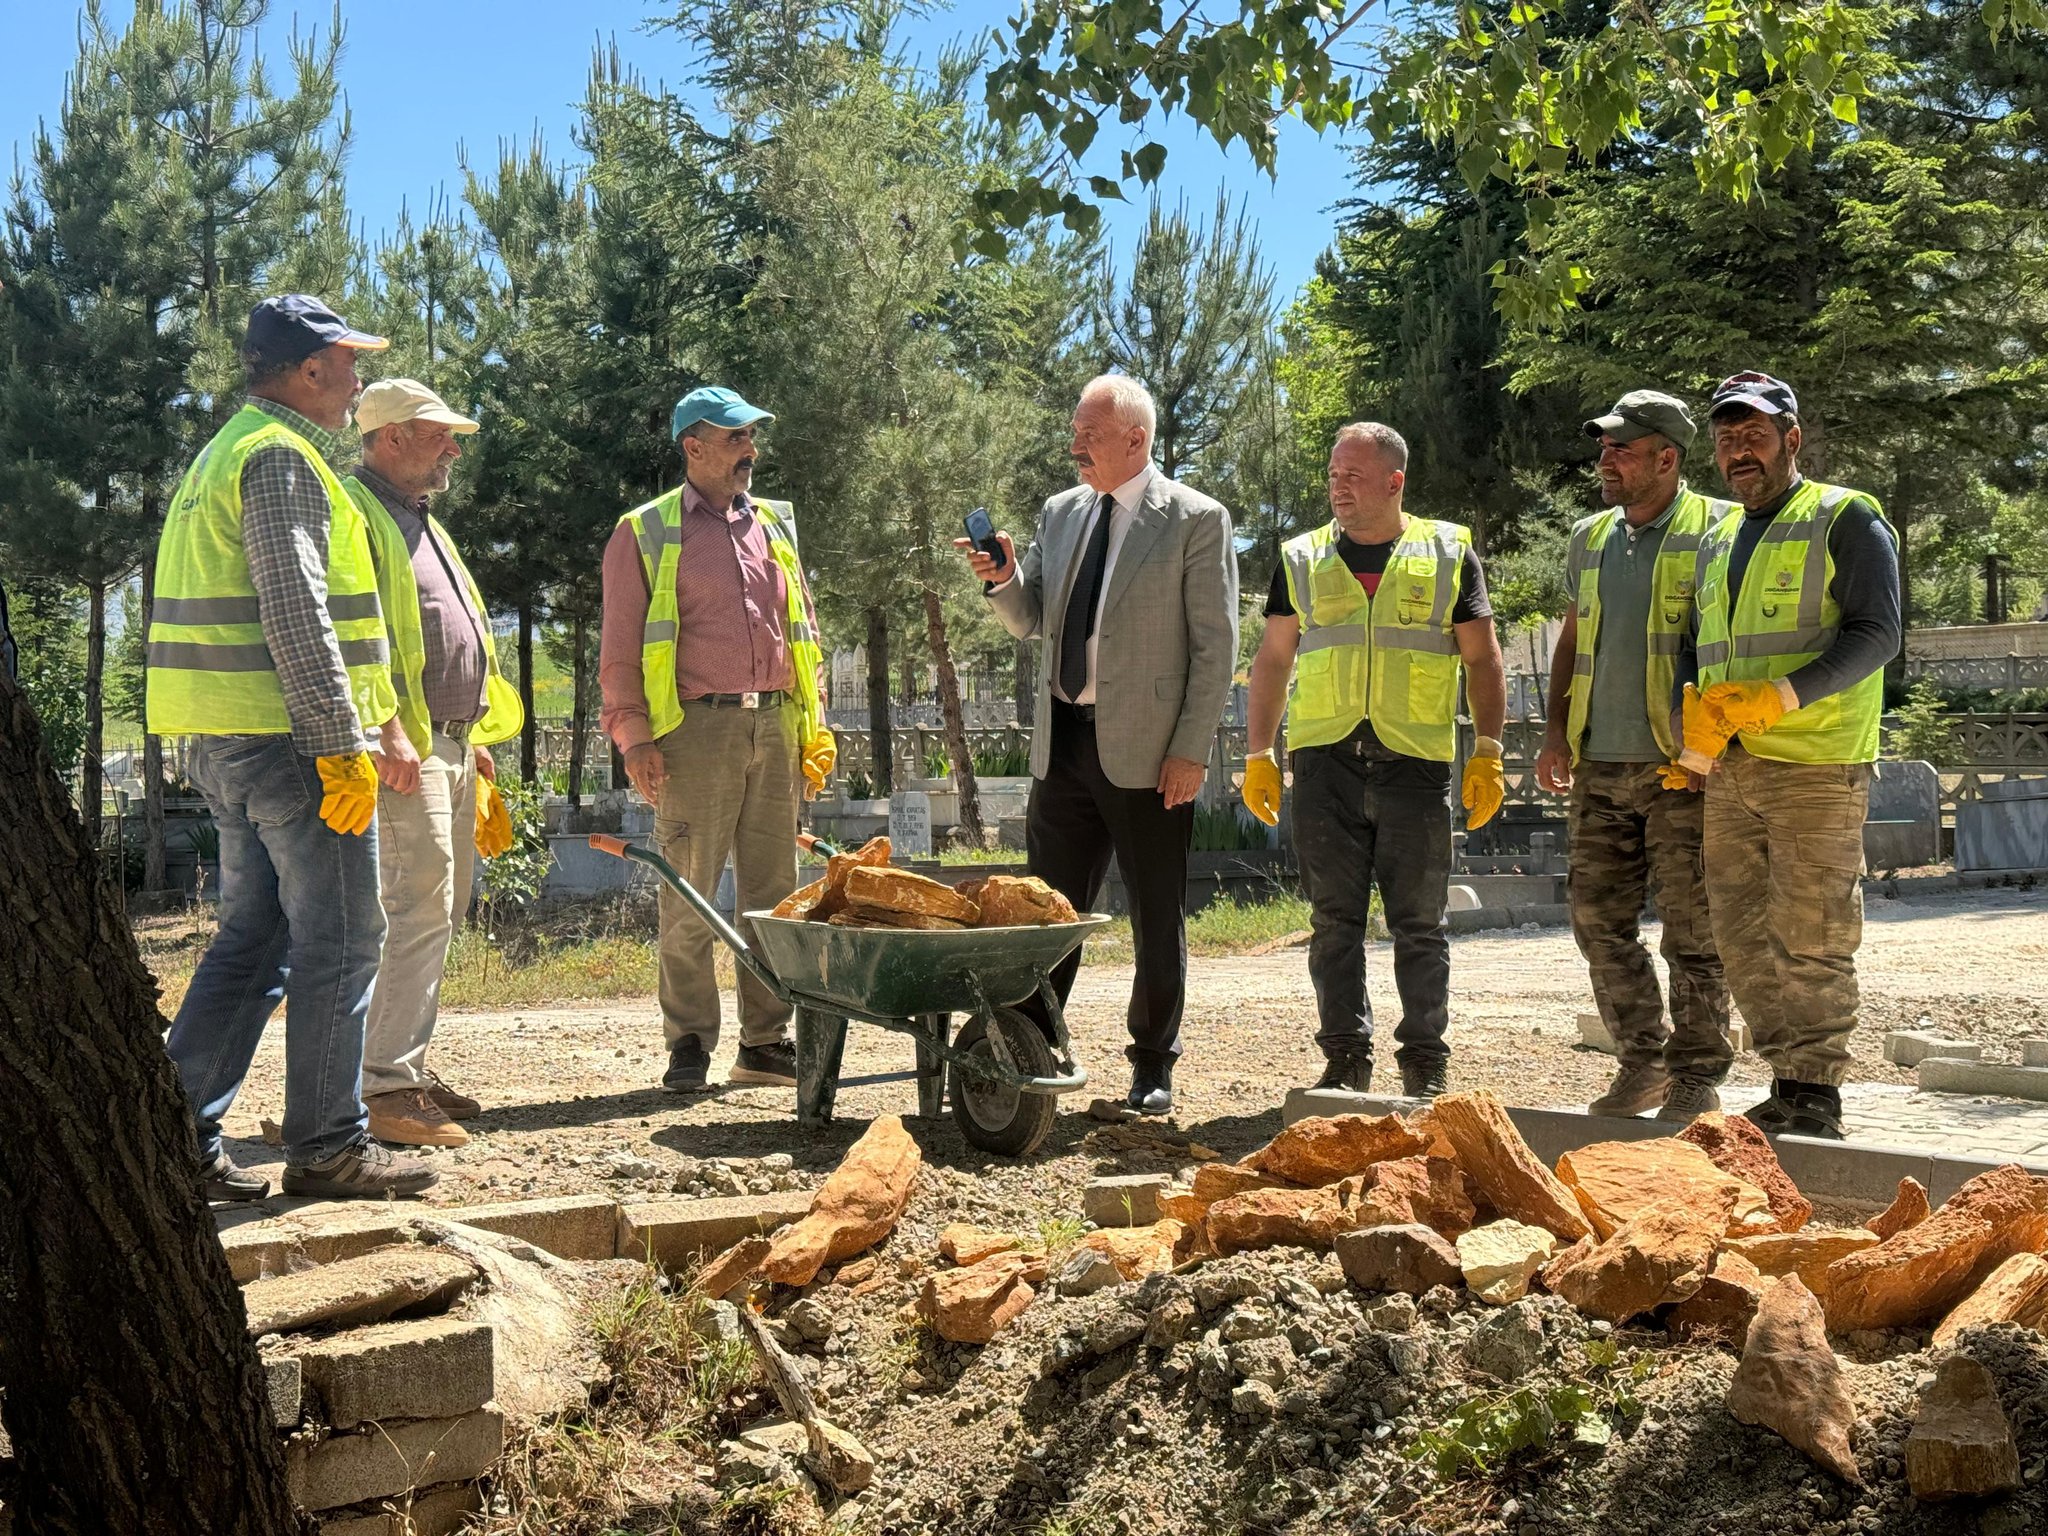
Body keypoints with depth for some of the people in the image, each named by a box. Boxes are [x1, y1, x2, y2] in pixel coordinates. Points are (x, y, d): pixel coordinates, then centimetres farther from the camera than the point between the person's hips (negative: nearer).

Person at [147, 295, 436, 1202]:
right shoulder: (282, 457, -12)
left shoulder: (226, 451, 21)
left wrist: (366, 718, 24)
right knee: (339, 941, -2)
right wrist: (345, 746, -20)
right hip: (288, 740, -10)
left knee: (253, 940, 14)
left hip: (224, 742, 10)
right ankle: (325, 1148, 4)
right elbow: (296, 614, -20)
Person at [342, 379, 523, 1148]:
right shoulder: (356, 513, -8)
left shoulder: (422, 523, 23)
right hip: (407, 749, -10)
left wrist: (474, 733, 23)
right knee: (417, 913, -14)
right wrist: (387, 735, -25)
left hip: (453, 745, 10)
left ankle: (410, 1066, 19)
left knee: (438, 915, 12)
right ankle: (385, 1089, -12)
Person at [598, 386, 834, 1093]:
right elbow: (620, 647, 0)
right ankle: (689, 1044, 7)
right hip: (696, 729, -4)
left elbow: (802, 629, 20)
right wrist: (633, 736, -9)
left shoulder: (775, 525, 17)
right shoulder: (645, 532, 3)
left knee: (774, 890, 6)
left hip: (774, 725, 5)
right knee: (689, 895, -2)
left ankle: (766, 1041, 14)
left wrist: (815, 723, 13)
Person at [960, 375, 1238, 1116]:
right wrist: (1003, 579, -5)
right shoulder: (1060, 512, 12)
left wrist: (1191, 750, -13)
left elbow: (1215, 645, -8)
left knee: (1157, 919, 6)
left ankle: (1153, 1065, 19)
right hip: (1062, 742, 5)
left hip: (1146, 751, -5)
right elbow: (1029, 621, 17)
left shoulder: (1197, 520, -5)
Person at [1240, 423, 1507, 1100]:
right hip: (1325, 763, 2)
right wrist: (1258, 755, 9)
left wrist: (1488, 755, 0)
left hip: (1416, 764, -2)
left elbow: (1482, 661, 8)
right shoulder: (1302, 559, 12)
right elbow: (1273, 661, 16)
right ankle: (1345, 1058, 12)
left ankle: (1426, 1063, 10)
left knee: (1420, 922, 2)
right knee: (1334, 921, 3)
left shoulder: (1448, 553, 7)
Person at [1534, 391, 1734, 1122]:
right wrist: (1555, 732, 13)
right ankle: (1643, 1062, 20)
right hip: (1601, 764, 6)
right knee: (1598, 918, 7)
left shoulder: (1715, 529, -3)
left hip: (1683, 767, -6)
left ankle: (1697, 1077, 9)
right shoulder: (1590, 538, 15)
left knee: (1691, 929, -2)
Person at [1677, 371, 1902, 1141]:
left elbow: (1876, 632, -10)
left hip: (1816, 765, -7)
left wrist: (1782, 696, -21)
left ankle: (1817, 1093, 2)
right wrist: (1696, 717, 3)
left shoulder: (1846, 518, 0)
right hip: (1730, 768, 7)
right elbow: (1695, 644, 24)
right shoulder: (1718, 540, 21)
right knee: (1741, 934, 7)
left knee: (1810, 936, -6)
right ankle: (1788, 1082, 16)